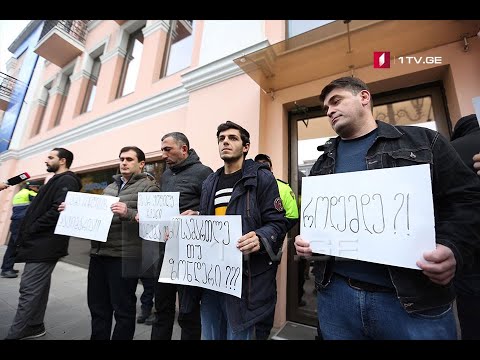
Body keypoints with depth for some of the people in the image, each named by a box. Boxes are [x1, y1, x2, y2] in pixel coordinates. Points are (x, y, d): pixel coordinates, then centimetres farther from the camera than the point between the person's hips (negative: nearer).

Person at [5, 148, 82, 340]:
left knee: (29, 288, -4)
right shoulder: (57, 180, 20)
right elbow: (40, 207, 22)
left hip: (44, 243, -10)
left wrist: (31, 230, -16)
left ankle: (16, 333, 6)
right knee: (38, 287, 17)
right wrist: (27, 232, 12)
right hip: (41, 242, 10)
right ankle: (34, 326, 28)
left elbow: (57, 210, -24)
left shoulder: (67, 181, -13)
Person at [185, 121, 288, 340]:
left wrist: (260, 239, -30)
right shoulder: (210, 182, 13)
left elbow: (278, 223, -11)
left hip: (244, 276, -5)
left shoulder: (261, 177, -6)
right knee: (210, 335, 22)